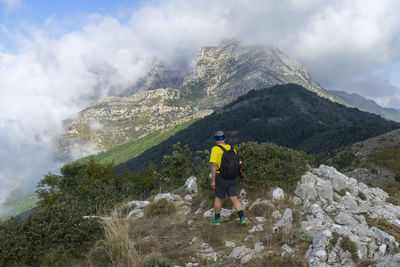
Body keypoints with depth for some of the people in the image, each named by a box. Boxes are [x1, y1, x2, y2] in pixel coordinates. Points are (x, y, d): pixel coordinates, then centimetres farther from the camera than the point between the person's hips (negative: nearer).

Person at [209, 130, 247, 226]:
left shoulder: (215, 149, -12)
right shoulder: (231, 148, 6)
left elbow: (213, 165, -19)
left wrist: (213, 180, -17)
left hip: (221, 178, -4)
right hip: (232, 178, 4)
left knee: (218, 198, 14)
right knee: (234, 199, 4)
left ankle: (217, 219, 24)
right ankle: (242, 218, -10)